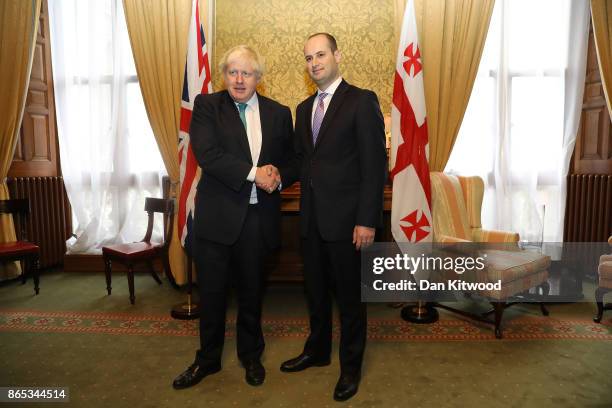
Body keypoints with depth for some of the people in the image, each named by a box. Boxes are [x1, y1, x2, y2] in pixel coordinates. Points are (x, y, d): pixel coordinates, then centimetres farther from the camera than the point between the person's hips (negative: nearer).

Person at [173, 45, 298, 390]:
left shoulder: (279, 113, 8)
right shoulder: (207, 105, 1)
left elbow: (292, 161, 10)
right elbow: (207, 154, -14)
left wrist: (278, 177, -11)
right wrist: (253, 174, -20)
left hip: (259, 216, 2)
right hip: (217, 215, -1)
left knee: (251, 290, 15)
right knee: (212, 291, 10)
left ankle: (251, 355, 37)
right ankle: (208, 358, 33)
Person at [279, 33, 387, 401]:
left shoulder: (362, 101, -6)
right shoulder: (304, 108, 15)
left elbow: (375, 164, -12)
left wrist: (367, 220, -16)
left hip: (346, 218, -6)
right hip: (312, 218, 6)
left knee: (350, 295, 8)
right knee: (315, 290, 18)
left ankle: (351, 366, 28)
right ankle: (317, 351, 39)